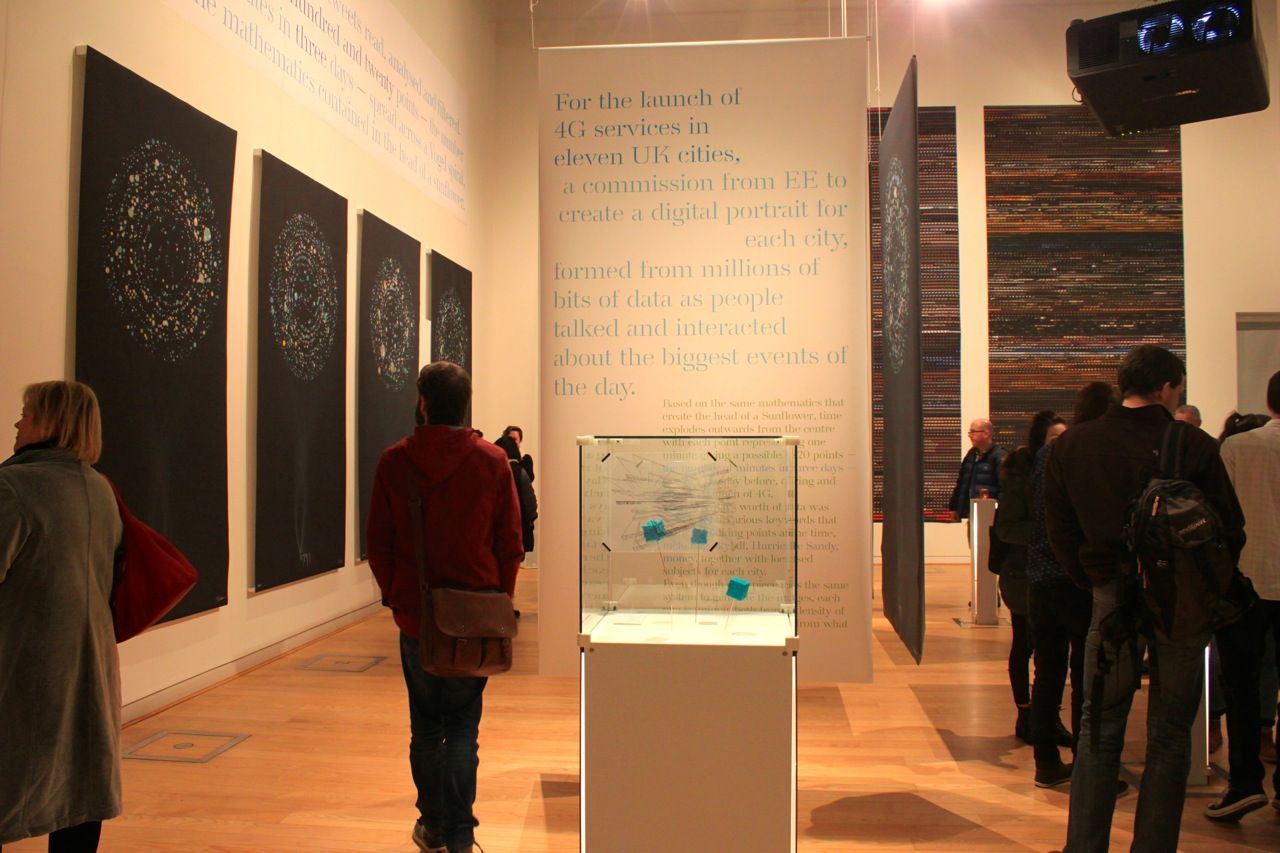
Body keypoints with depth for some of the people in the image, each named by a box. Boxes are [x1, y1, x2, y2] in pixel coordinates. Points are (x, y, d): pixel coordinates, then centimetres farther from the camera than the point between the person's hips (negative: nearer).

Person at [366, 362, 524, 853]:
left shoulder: (395, 461, -5)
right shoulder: (492, 462, -6)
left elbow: (378, 543, 0)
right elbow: (510, 544, -4)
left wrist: (393, 594, 13)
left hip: (415, 615, 1)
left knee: (425, 726, 16)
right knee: (463, 728, 9)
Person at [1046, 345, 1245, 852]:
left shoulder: (1071, 445, -3)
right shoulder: (1194, 446, -10)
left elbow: (1060, 531, 2)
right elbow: (1230, 529, -3)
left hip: (1113, 597, 2)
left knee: (1099, 729, 12)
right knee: (1169, 736, 10)